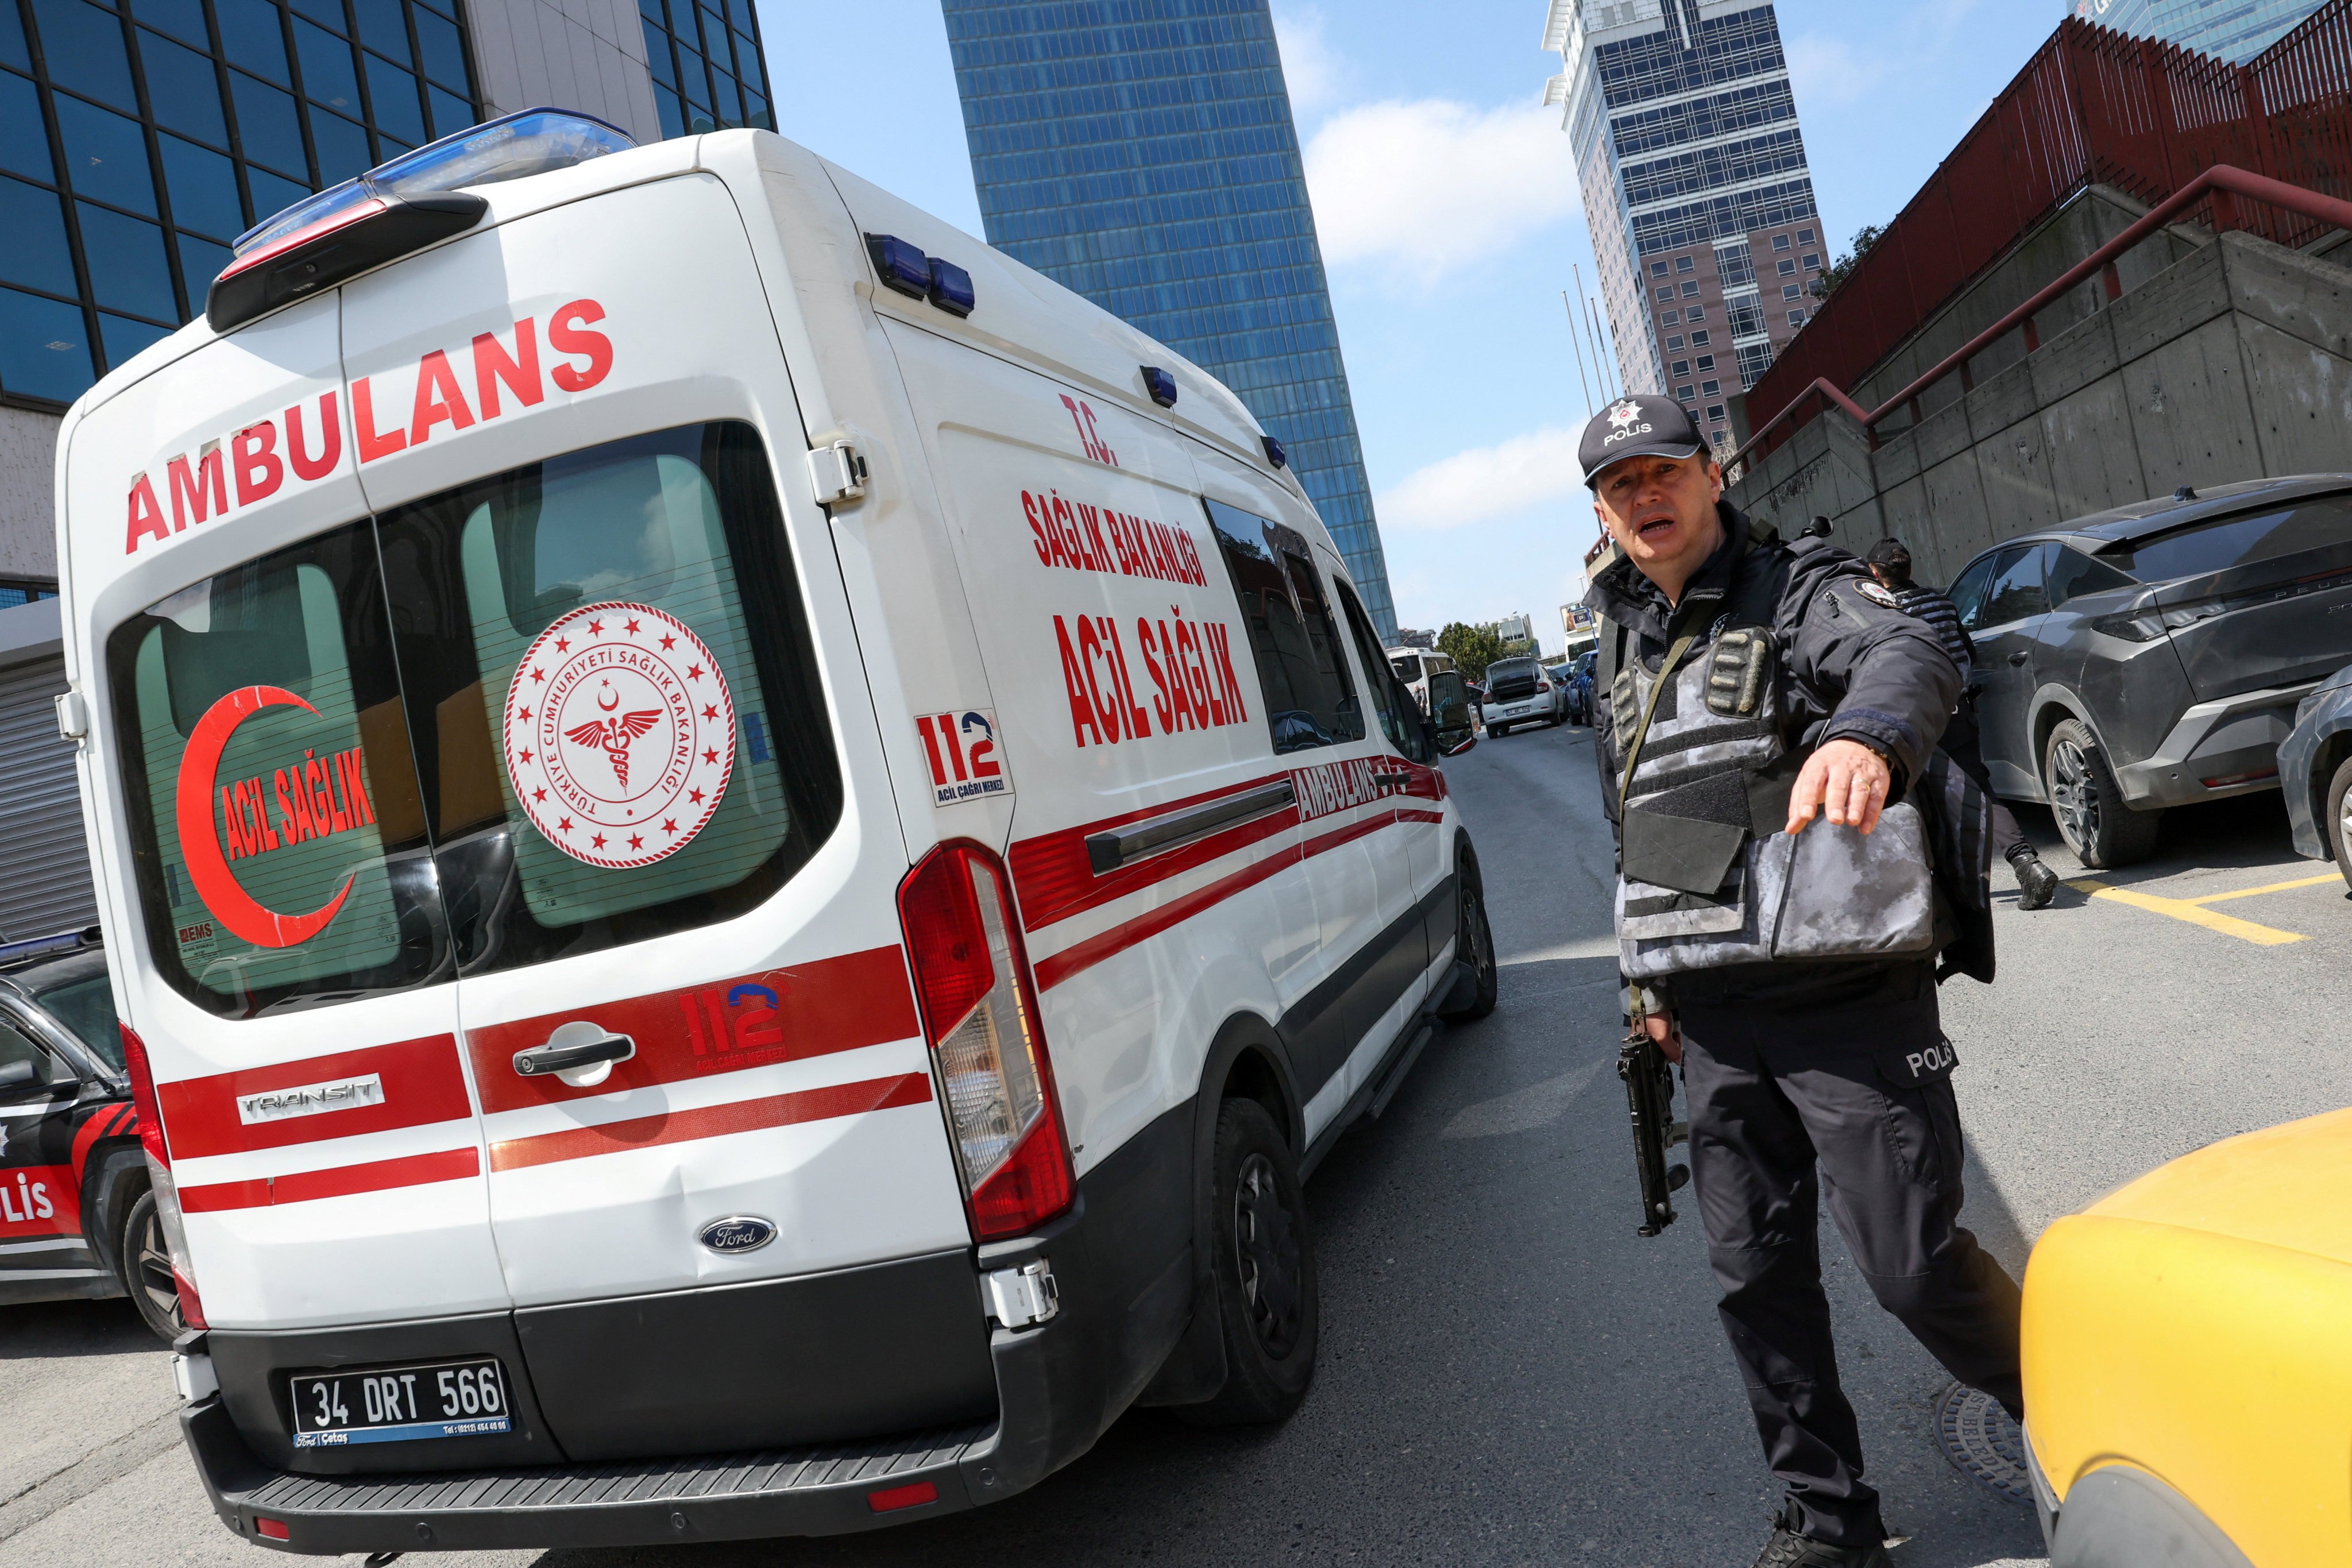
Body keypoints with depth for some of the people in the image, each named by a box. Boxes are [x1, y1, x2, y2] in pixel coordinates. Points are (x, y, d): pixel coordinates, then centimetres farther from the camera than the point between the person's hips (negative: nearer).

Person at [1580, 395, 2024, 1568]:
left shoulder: (1804, 592, -3)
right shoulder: (1621, 650, 16)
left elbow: (1909, 658, -27)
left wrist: (1863, 731, -50)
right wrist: (1648, 978, 20)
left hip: (1846, 994, -6)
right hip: (1712, 1017, 6)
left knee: (1914, 1263, -3)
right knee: (1755, 1275, 9)